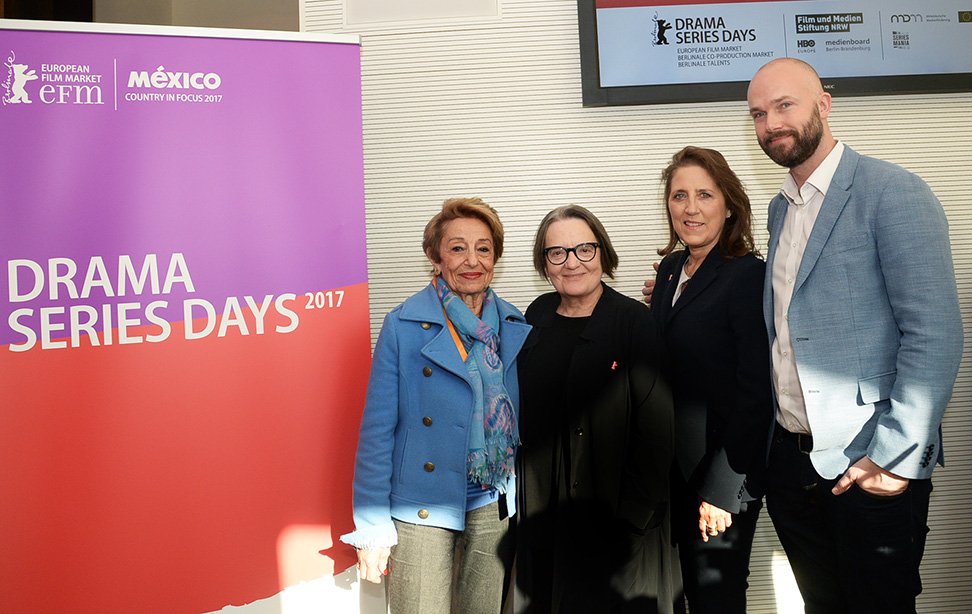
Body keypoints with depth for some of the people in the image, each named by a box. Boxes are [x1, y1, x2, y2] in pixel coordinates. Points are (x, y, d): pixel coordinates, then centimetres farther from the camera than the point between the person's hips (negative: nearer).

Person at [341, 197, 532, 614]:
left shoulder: (515, 328, 3)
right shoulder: (404, 325, -8)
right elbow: (377, 427, -7)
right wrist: (372, 525, -8)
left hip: (494, 505, 4)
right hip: (422, 509, -3)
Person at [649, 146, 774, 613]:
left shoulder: (748, 276, -15)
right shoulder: (670, 269, 8)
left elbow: (755, 393, -18)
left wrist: (723, 487, -18)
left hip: (726, 469, -7)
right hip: (675, 466, 7)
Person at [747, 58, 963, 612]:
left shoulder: (893, 193, -12)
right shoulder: (781, 208, 13)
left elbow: (935, 335, -17)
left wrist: (897, 459, -19)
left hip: (872, 468, -7)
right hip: (791, 457, 7)